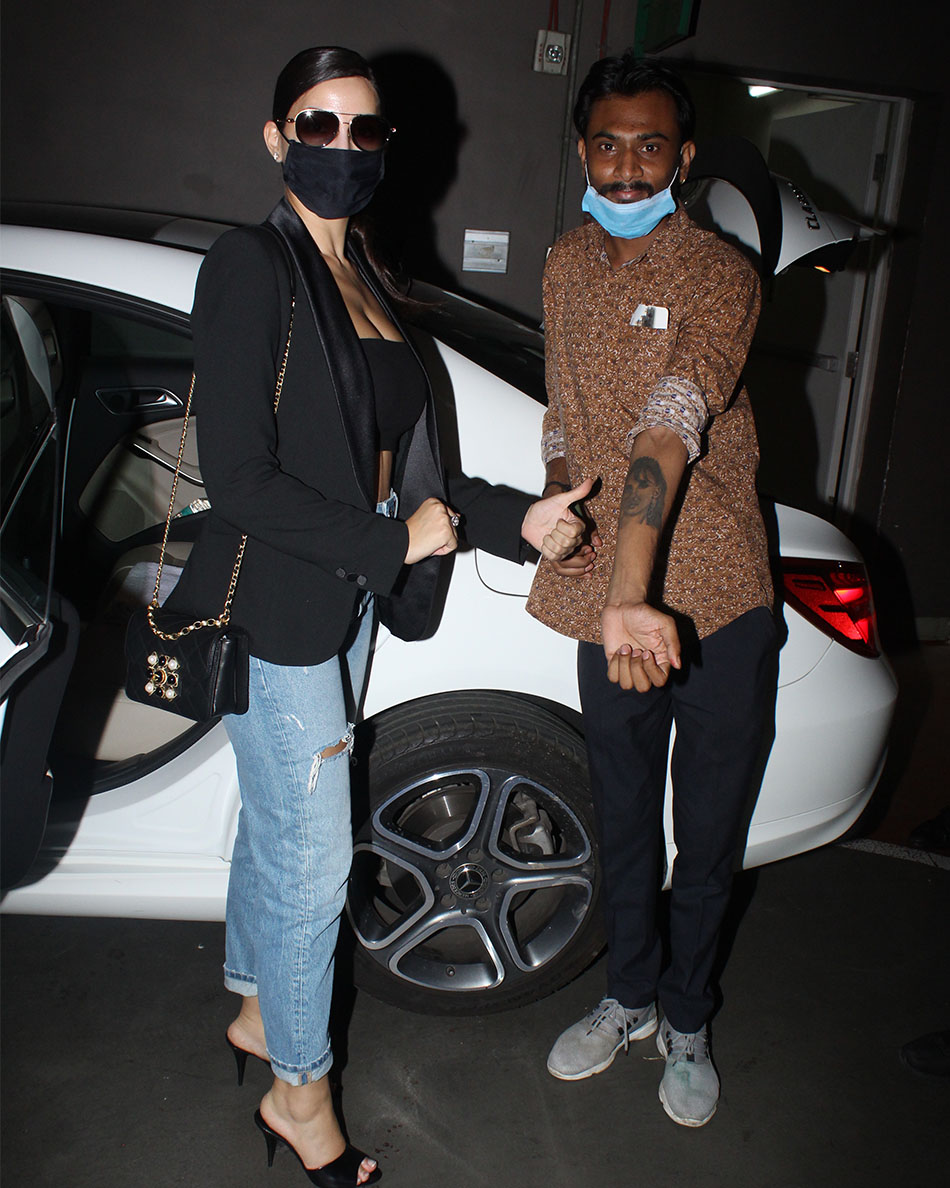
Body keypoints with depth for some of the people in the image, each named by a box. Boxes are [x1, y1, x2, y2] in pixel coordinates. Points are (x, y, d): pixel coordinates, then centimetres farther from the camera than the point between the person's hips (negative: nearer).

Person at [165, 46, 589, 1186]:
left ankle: (254, 1013, 42)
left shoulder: (365, 278, 12)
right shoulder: (252, 267, -13)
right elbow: (238, 479, -19)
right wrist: (394, 543, -15)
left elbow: (393, 460, 11)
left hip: (347, 598, 8)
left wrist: (514, 518, 1)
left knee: (277, 825, 21)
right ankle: (297, 1091, 25)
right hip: (277, 607, -7)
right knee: (312, 856, 3)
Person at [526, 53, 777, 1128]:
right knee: (621, 819, 17)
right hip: (609, 602, 4)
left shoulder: (719, 277, -12)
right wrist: (557, 500, -2)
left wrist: (633, 592, -40)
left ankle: (687, 1022, 35)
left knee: (707, 835, 10)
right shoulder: (565, 267, 7)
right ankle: (629, 997, 40)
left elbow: (669, 432, -29)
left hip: (716, 603, -4)